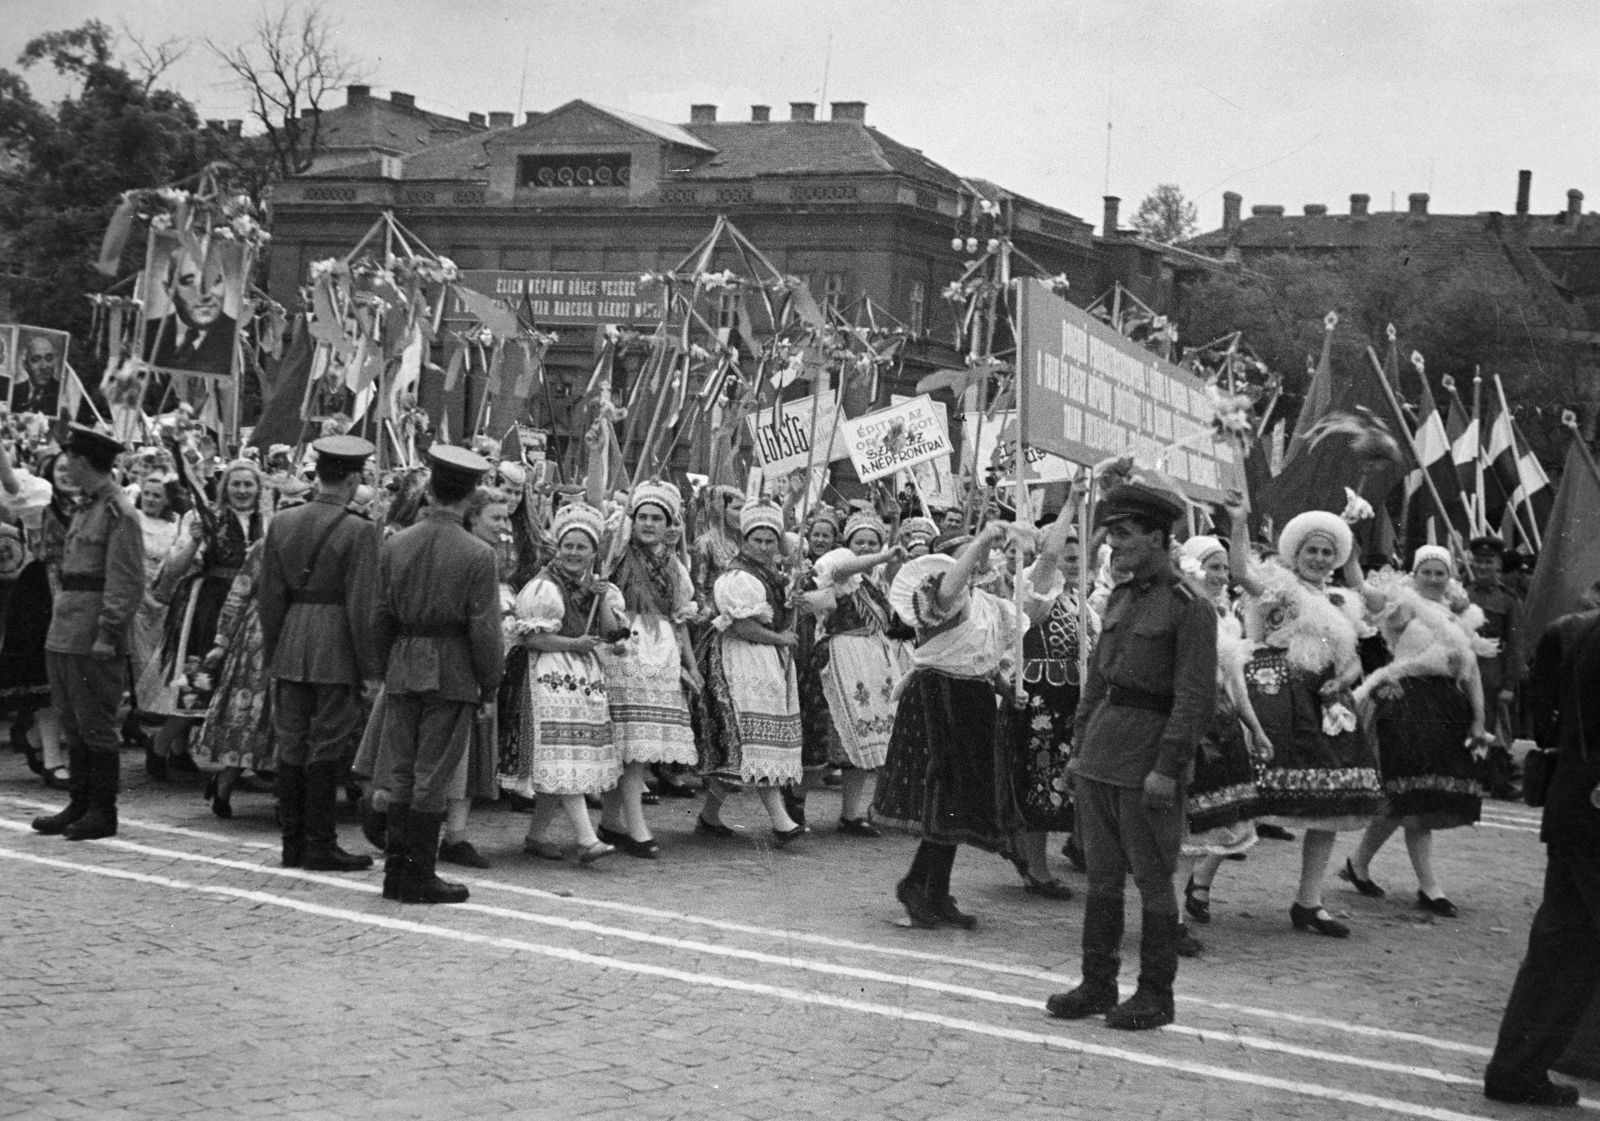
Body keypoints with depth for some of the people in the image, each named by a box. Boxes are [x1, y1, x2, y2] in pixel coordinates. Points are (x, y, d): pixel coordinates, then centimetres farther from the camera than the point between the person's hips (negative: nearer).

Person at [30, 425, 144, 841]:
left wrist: (107, 634, -21)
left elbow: (126, 583, -17)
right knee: (72, 724, 13)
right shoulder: (86, 507, 16)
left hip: (93, 640, -9)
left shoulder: (118, 512, -13)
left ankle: (103, 812, 5)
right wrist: (62, 626, 18)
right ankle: (79, 805, 21)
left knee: (95, 727, -3)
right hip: (64, 635, 9)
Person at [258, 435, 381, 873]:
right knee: (327, 748, 1)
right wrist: (370, 667, -6)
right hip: (335, 651, -5)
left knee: (290, 746, 11)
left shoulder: (281, 524, 5)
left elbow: (270, 596, 7)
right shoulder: (359, 532, -11)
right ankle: (320, 846, 5)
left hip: (290, 646, 5)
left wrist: (272, 654, 15)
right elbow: (362, 606, -12)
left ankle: (293, 842, 17)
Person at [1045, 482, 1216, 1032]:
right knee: (1102, 874, 10)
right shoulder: (1120, 598, 13)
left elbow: (1196, 698, -15)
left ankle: (1156, 994, 10)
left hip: (1148, 759, -7)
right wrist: (1080, 745, 14)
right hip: (1101, 754, 7)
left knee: (1152, 878, 1)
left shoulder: (1190, 605, -11)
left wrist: (1168, 768, -19)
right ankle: (1098, 984, 18)